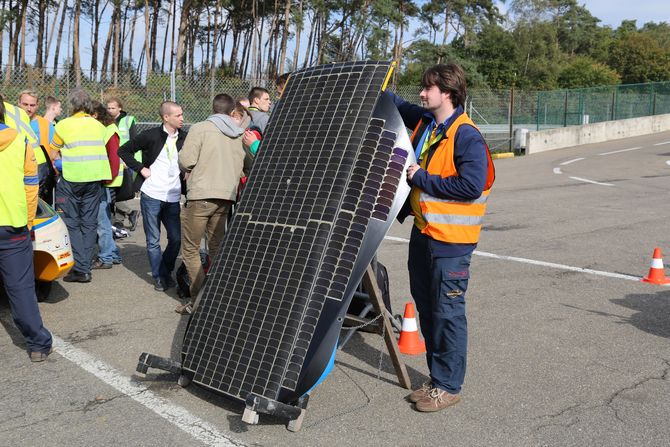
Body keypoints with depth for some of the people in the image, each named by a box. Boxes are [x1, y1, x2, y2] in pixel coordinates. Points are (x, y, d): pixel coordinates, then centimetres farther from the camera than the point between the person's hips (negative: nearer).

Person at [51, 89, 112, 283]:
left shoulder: (64, 125, -4)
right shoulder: (99, 125, 7)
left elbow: (53, 151, 4)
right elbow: (103, 148, 11)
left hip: (71, 179, -4)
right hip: (95, 179, 4)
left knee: (71, 223, 4)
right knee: (89, 223, 9)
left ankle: (79, 268, -2)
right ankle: (85, 268, 10)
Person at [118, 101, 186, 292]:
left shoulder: (184, 138, 4)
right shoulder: (151, 136, -6)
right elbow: (124, 150, 1)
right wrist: (141, 168, -7)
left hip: (173, 197, 3)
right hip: (151, 194, -3)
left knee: (176, 238, 4)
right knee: (153, 240, 4)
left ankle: (166, 273, 24)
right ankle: (158, 277, 17)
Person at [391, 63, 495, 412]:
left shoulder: (467, 136, -17)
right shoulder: (423, 121, 7)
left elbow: (471, 186, -25)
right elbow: (397, 105, 27)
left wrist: (421, 178, -18)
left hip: (450, 239, -9)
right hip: (423, 230, 9)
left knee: (448, 312, 0)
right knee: (427, 307, 16)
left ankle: (448, 386, 14)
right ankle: (437, 378, 30)